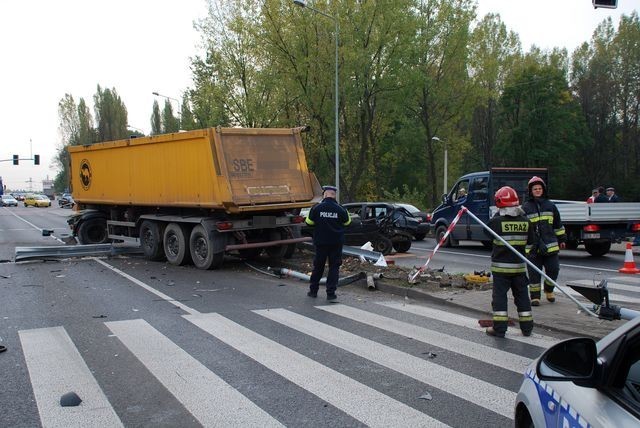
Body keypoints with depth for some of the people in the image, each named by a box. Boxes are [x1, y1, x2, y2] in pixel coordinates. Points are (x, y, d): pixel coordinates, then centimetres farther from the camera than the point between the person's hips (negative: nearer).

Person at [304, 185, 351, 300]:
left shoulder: (317, 208, -9)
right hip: (336, 243, -1)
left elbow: (309, 222, 2)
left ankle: (313, 291, 22)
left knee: (318, 266, 14)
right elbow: (347, 223, 7)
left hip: (321, 242, 1)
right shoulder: (340, 209, -8)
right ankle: (330, 293, 3)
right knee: (334, 267, 6)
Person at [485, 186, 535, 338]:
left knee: (499, 296, 3)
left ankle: (499, 328, 2)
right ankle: (527, 327, 20)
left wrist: (498, 214, 11)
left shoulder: (497, 221, -15)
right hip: (519, 266, 3)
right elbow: (530, 240, 7)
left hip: (501, 266, -3)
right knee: (522, 295, 14)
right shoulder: (525, 221, -4)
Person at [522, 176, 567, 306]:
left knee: (553, 270, 2)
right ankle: (535, 296, 13)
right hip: (533, 247, -2)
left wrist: (562, 239, 19)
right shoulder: (525, 207, 1)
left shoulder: (551, 205, 10)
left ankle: (549, 290, 28)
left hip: (551, 245, 2)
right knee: (534, 273, 2)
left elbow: (558, 225, 18)